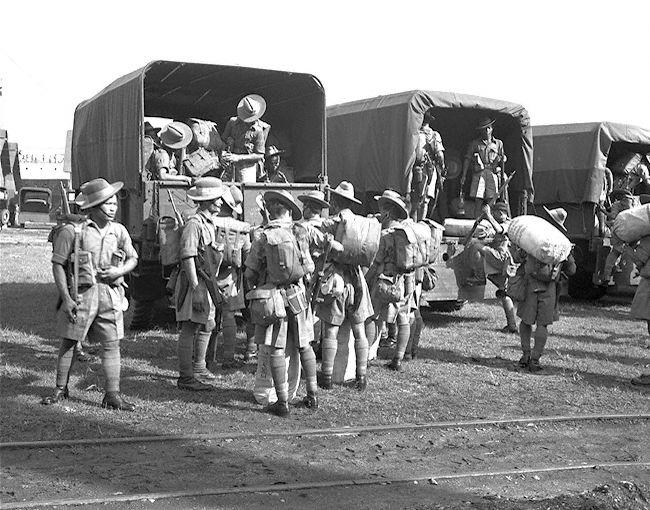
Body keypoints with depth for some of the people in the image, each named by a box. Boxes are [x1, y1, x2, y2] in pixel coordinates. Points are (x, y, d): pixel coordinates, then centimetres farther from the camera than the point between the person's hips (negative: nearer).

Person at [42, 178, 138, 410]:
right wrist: (66, 298, -10)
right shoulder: (73, 232, -7)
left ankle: (112, 395, 5)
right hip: (80, 294, -3)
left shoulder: (119, 231, 7)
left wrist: (119, 271, -5)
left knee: (112, 343, 0)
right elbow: (58, 265, -5)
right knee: (68, 341, 7)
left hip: (110, 294, 3)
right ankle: (61, 389, 23)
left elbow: (133, 259, 17)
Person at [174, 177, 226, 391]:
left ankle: (198, 368, 32)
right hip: (195, 283, -10)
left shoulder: (209, 224, 15)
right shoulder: (194, 224, -15)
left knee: (207, 325, 18)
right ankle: (185, 377, 0)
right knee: (190, 329, -5)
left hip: (207, 283, 10)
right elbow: (188, 258, -20)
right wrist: (196, 289, -24)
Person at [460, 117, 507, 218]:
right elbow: (467, 159, 10)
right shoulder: (475, 143, 11)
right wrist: (463, 176, 3)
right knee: (478, 201, -8)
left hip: (493, 173, 1)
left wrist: (503, 175, 10)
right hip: (479, 173, -1)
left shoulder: (498, 143, 16)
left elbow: (502, 160, 18)